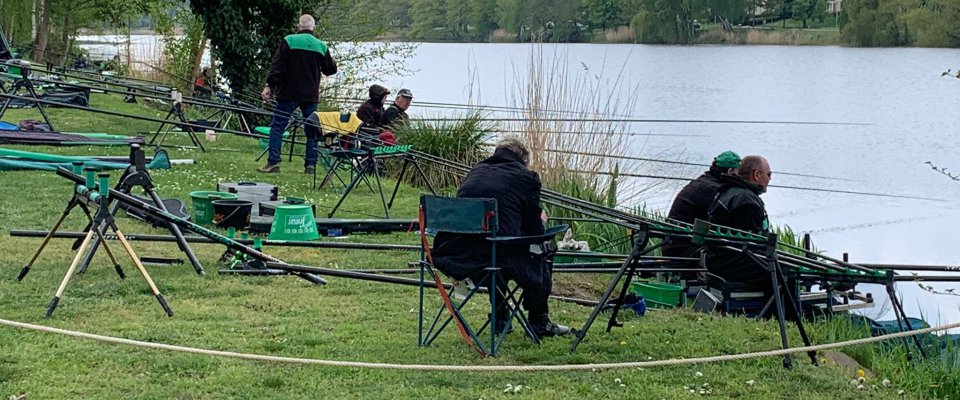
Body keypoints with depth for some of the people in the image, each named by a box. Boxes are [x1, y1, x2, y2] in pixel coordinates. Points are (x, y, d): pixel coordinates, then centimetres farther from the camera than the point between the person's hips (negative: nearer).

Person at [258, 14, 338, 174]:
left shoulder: (289, 41, -5)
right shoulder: (321, 46, 6)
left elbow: (277, 66, -10)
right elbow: (330, 70, 15)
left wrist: (270, 86, -10)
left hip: (289, 94, -3)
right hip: (310, 95, 3)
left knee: (277, 127, 0)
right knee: (311, 130, 9)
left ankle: (273, 162, -8)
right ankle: (310, 165, 5)